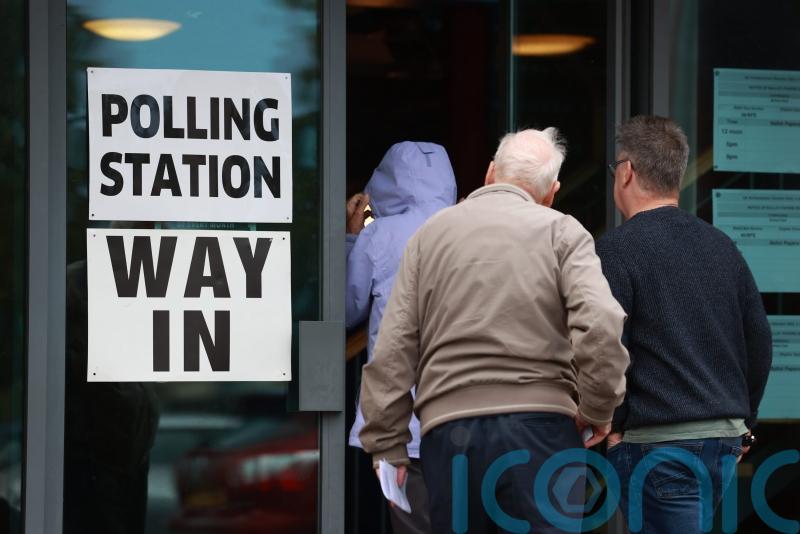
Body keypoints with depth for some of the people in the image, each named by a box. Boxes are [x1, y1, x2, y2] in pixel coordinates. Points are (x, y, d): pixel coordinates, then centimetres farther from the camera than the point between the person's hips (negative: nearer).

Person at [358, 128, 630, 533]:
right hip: (539, 425, -2)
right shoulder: (560, 231, 4)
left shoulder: (431, 233, 12)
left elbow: (392, 352, 6)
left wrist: (387, 446, 10)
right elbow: (601, 325, -12)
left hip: (448, 428, 2)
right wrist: (597, 410, 1)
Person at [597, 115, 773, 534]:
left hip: (655, 441, -7)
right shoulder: (721, 246, 11)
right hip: (725, 437, 7)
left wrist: (615, 425, -3)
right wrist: (741, 419, 22)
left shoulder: (617, 249, -8)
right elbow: (759, 342, 13)